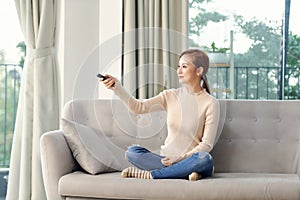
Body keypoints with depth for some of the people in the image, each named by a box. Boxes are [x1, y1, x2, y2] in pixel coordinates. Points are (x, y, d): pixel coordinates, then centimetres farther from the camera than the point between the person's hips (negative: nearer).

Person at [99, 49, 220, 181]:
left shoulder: (210, 103, -3)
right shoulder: (170, 96, 7)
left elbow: (207, 144, -9)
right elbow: (138, 107, -6)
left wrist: (178, 159, -18)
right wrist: (117, 87, -19)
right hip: (166, 159, 3)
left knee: (205, 159, -36)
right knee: (132, 151, -21)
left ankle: (149, 174, -27)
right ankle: (184, 171, -23)